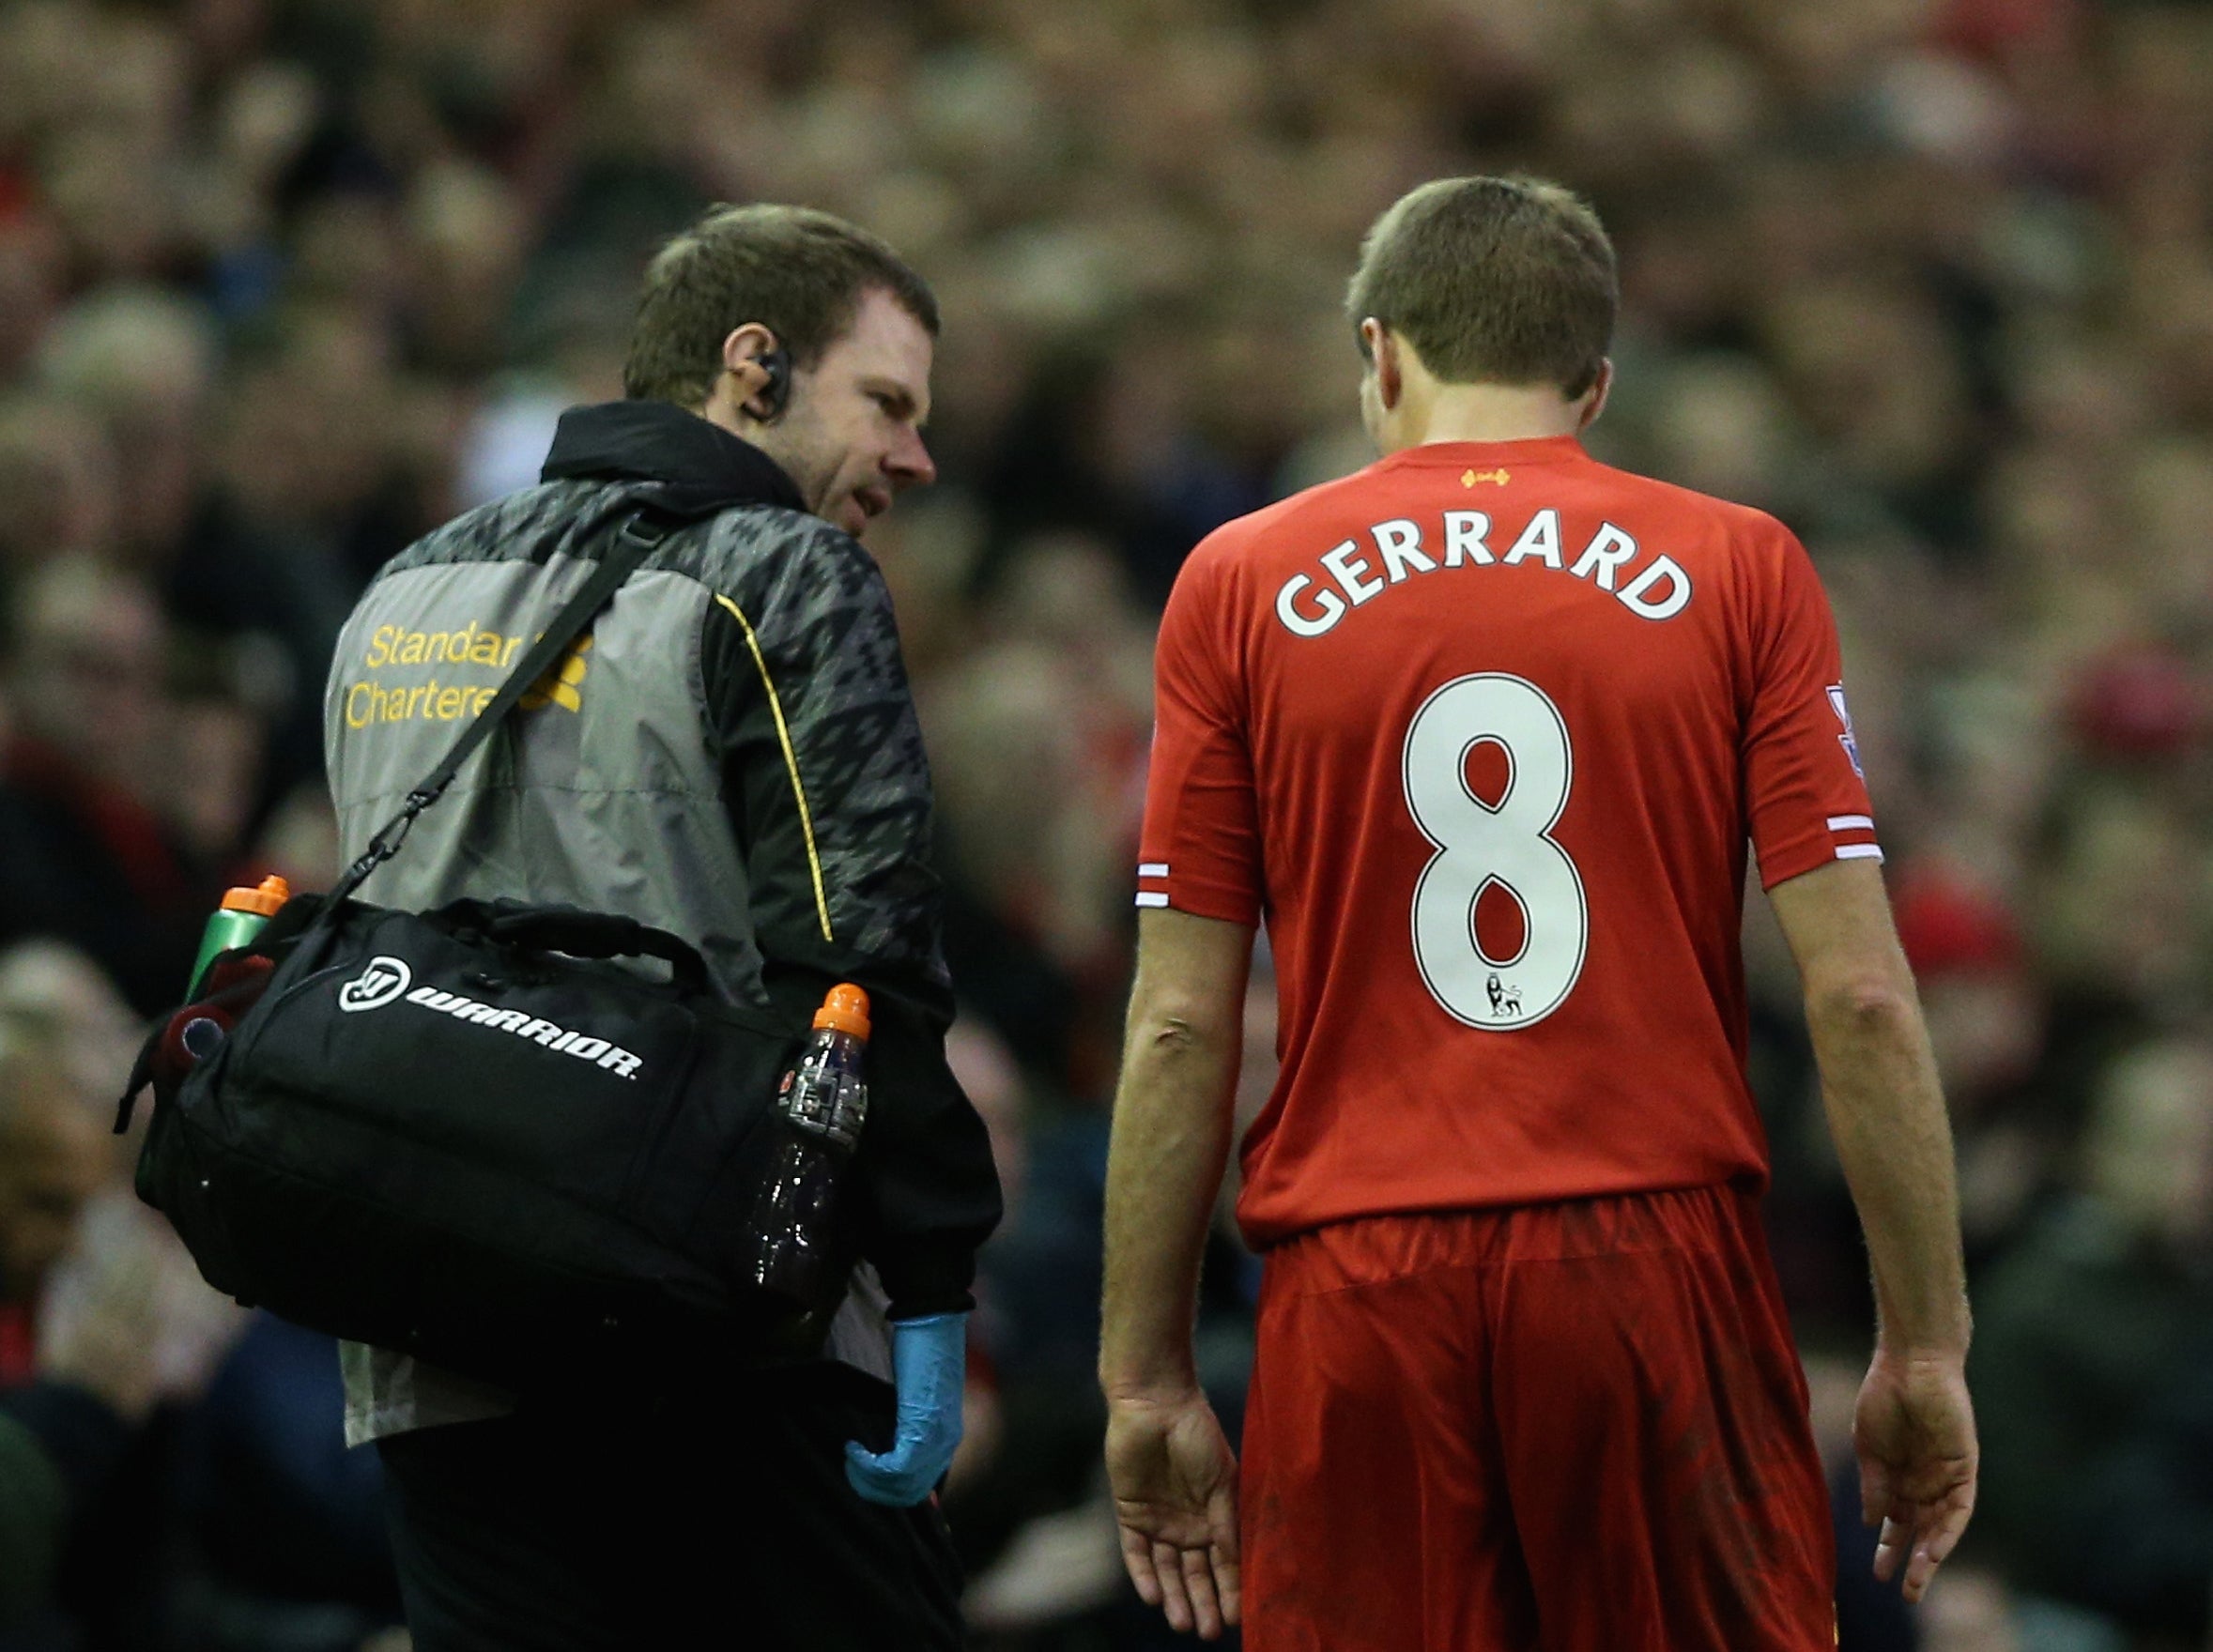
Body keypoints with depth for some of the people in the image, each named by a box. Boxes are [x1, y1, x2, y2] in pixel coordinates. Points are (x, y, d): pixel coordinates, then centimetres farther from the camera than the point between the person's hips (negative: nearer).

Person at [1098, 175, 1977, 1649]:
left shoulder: (1241, 584, 6)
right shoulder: (1739, 571, 4)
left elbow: (1181, 1024, 3)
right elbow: (1860, 997, -2)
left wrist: (1150, 1378, 8)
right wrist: (1927, 1348, 4)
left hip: (1359, 1298, 1)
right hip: (1667, 1266, 0)